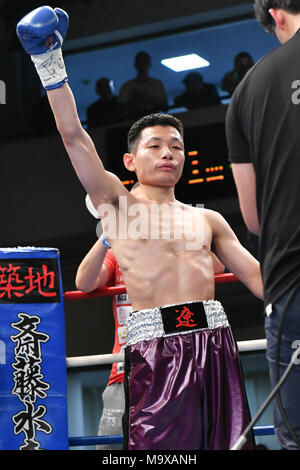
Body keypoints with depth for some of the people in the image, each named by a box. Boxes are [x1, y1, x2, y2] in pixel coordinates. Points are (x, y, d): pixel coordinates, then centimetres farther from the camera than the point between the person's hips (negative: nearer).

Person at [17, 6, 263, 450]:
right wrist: (51, 65, -1)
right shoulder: (118, 203, 11)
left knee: (226, 439, -1)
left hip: (215, 339, 4)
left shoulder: (208, 219, 21)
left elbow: (254, 272, 18)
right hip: (155, 344, -4)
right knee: (159, 444, -11)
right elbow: (74, 135, 3)